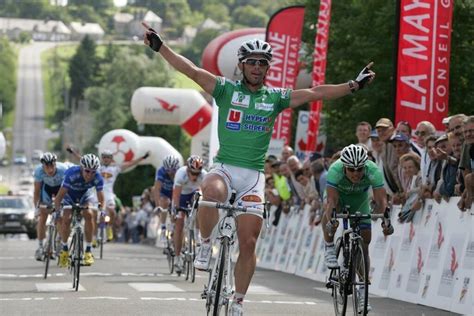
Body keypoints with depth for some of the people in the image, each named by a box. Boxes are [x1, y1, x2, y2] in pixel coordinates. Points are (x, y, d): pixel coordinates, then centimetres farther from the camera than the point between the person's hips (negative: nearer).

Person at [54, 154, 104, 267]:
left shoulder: (98, 178, -31)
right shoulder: (72, 174, -39)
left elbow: (101, 199, -27)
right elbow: (60, 196, -37)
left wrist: (102, 210, -46)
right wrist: (56, 209, -50)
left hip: (84, 194, 2)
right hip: (69, 194, -2)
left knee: (89, 215, -23)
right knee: (66, 219, -18)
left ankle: (88, 251, -15)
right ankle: (64, 250, 4)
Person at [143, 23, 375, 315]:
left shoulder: (275, 97, 8)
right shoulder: (226, 89, 2)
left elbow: (315, 93, 6)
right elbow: (192, 71, -8)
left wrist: (355, 85, 0)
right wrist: (160, 46, -19)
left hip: (253, 174, 2)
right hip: (224, 167, -2)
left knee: (249, 242, -2)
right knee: (212, 193, -39)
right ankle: (206, 246, -14)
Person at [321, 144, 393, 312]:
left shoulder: (373, 171, -35)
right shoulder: (335, 170, -38)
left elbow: (381, 200, -40)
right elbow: (332, 200, -43)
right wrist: (331, 220, -60)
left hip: (360, 200, 1)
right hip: (338, 194, -1)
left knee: (364, 244, -5)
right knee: (329, 214, -37)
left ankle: (363, 290, 4)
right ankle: (329, 249, -13)